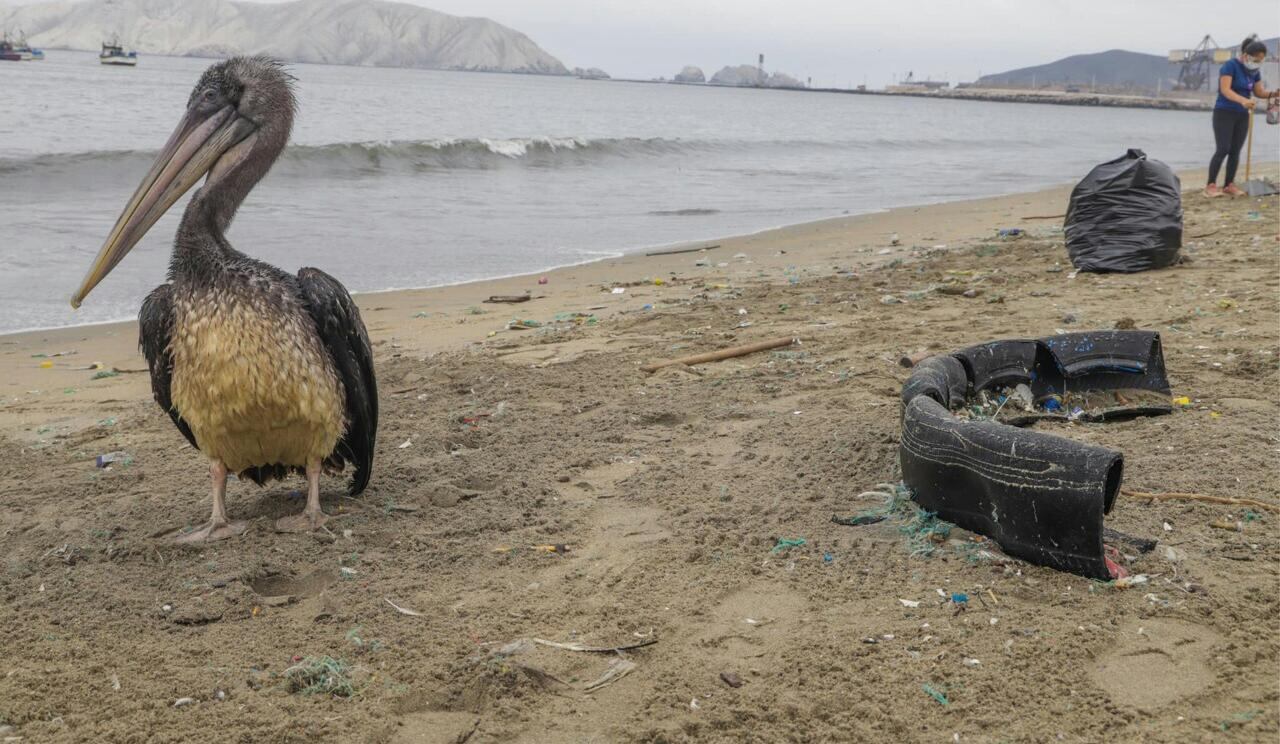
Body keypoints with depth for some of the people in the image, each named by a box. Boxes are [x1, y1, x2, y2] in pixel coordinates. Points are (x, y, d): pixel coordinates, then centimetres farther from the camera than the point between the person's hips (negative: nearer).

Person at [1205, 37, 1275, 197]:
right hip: (1224, 113, -6)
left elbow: (1259, 92, 10)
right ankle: (1210, 186, -13)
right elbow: (1225, 90, -22)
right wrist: (1243, 100, -37)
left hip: (1242, 115, 6)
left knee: (1235, 151, 2)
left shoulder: (1254, 71, 8)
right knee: (1223, 149, -15)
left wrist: (1273, 94, -11)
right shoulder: (1230, 65, -13)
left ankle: (1229, 185, 5)